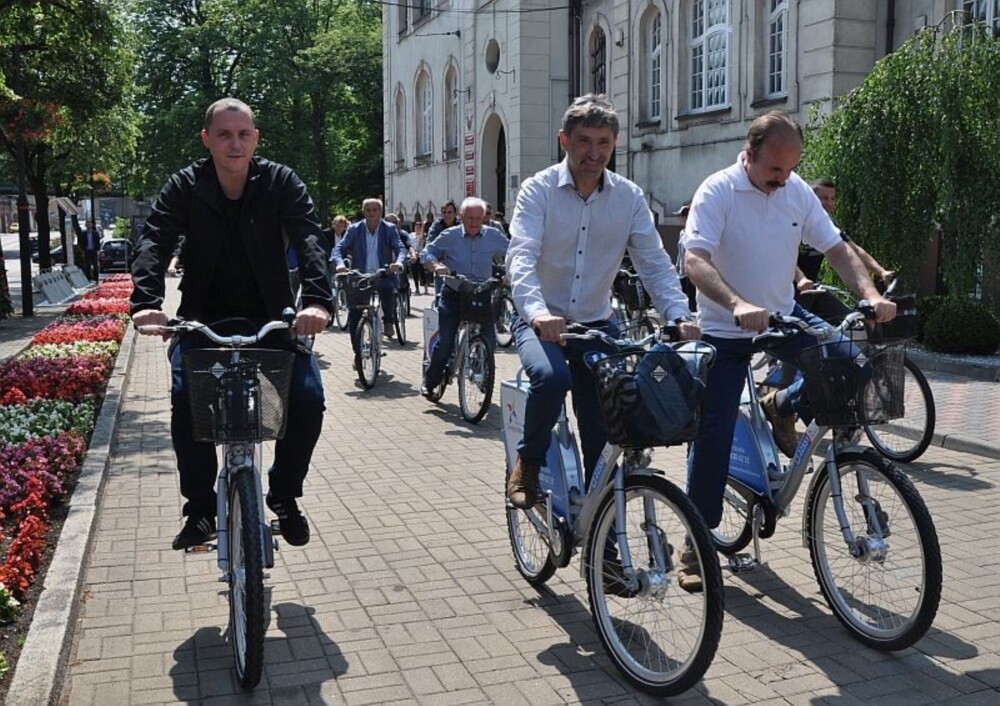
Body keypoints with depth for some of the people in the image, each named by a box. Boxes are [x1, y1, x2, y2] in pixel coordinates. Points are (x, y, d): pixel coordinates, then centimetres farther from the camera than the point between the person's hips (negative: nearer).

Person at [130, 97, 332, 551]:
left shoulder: (280, 183, -5)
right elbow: (154, 242, -16)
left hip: (270, 318, 0)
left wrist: (317, 299, -38)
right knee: (186, 397, -26)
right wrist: (146, 301, -36)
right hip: (204, 319, 0)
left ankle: (284, 495, 5)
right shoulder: (185, 187, -4)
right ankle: (200, 506, -6)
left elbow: (308, 240, -19)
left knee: (308, 398, -20)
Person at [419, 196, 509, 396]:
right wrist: (436, 265, -16)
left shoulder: (493, 236, 1)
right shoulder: (450, 236, -3)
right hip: (454, 294, -2)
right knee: (445, 342, -6)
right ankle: (430, 382, 14)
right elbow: (426, 252, 4)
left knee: (490, 340, -5)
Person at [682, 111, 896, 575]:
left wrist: (870, 294, -18)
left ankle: (783, 408, 12)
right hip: (724, 330, -4)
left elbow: (836, 248, 1)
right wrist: (738, 305, -47)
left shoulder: (798, 191, -2)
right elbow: (695, 261, -30)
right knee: (713, 433, -3)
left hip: (782, 316, 5)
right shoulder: (717, 192, -17)